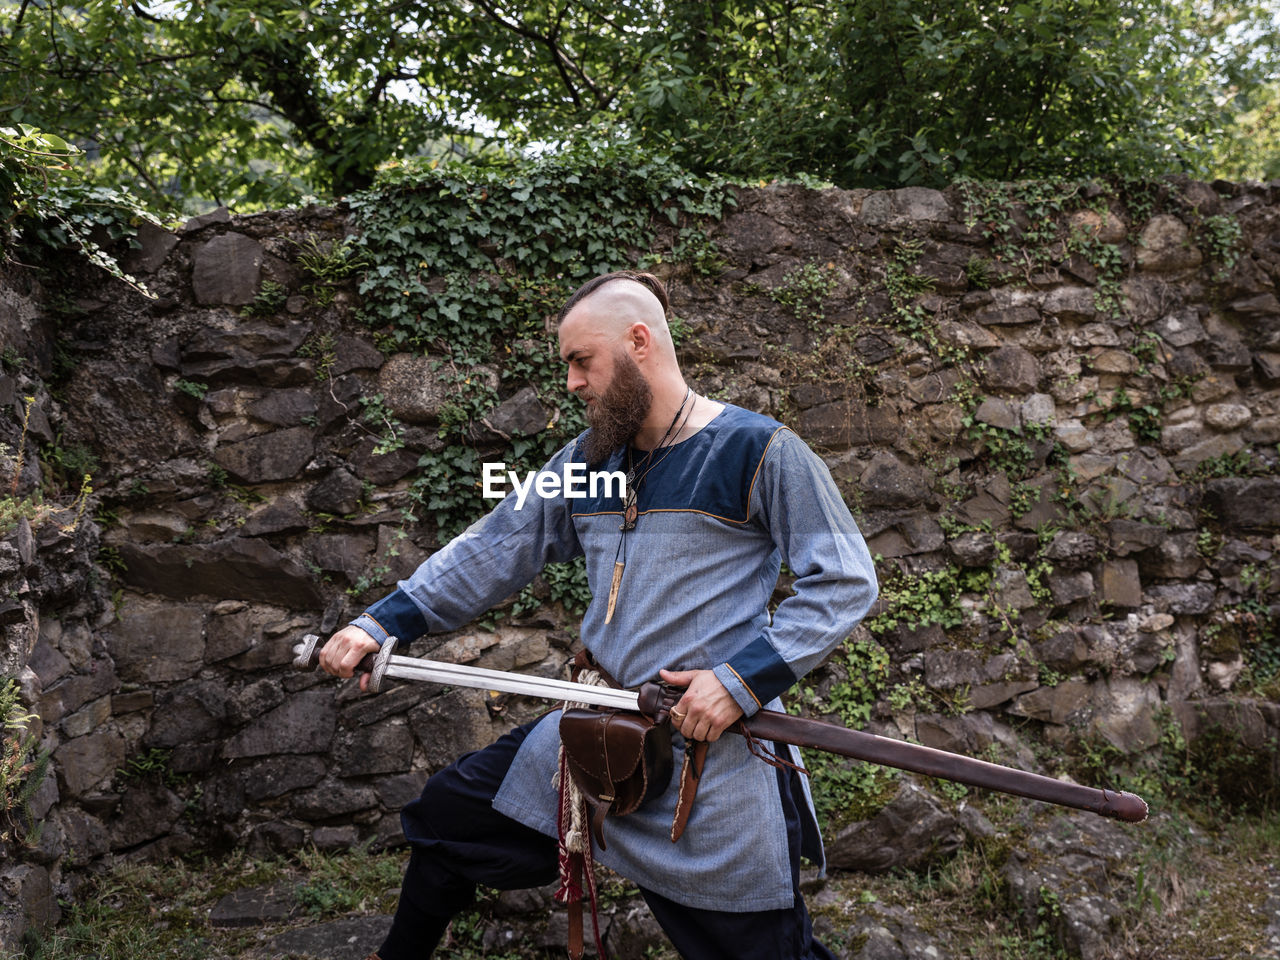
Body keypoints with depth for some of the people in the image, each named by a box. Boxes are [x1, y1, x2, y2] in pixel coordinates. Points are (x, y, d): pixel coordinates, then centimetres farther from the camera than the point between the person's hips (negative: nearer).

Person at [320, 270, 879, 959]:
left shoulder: (757, 450, -10)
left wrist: (745, 678, -19)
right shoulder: (588, 459, 9)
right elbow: (493, 551, 10)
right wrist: (381, 623, 2)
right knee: (448, 813, 15)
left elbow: (846, 581, -11)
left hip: (717, 749, -6)